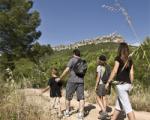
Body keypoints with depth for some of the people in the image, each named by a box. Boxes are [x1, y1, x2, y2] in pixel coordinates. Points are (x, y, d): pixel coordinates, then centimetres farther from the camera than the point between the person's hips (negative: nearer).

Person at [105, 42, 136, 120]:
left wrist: (108, 82, -7)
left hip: (121, 84, -7)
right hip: (127, 84, 7)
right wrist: (130, 84, 17)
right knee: (118, 105, 19)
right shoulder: (130, 60, 10)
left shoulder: (118, 58, -8)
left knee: (127, 107, -6)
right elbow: (131, 73, 10)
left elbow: (114, 71, -13)